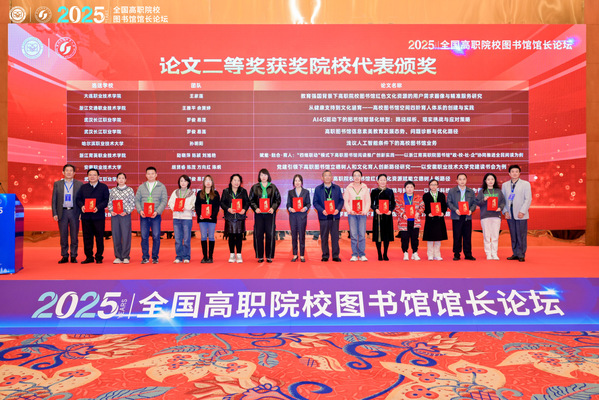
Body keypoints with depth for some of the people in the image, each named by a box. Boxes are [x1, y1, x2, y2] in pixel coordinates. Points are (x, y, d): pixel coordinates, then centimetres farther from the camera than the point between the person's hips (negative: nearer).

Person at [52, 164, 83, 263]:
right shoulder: (57, 184, 8)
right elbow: (54, 200, 7)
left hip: (74, 212, -1)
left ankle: (73, 256, 11)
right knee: (63, 236, 5)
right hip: (62, 212, 1)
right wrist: (54, 213, -1)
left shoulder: (79, 184, 5)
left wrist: (81, 213, -5)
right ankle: (64, 256, 13)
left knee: (74, 236, 3)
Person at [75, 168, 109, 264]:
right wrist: (81, 206, -11)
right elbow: (78, 199, 10)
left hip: (99, 216, -3)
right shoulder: (83, 187, 14)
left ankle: (99, 257, 10)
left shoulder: (103, 187, 4)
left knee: (99, 237, 1)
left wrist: (98, 207, -19)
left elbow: (106, 200, -4)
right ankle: (89, 257, 15)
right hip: (86, 216, 3)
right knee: (87, 237, 6)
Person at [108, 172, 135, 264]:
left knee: (126, 236, -4)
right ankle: (118, 257, 11)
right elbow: (110, 203, 12)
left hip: (125, 215, -2)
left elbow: (133, 204, 1)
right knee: (116, 236, 2)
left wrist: (126, 212, -11)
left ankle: (126, 257, 5)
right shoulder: (113, 190, 12)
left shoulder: (130, 190, 5)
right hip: (114, 215, 2)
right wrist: (111, 211, -5)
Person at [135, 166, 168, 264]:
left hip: (156, 216, -2)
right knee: (144, 237, 1)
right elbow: (137, 200, 10)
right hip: (143, 216, 2)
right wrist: (140, 210, -8)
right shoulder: (141, 187, 14)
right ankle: (145, 257, 10)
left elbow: (164, 201, 1)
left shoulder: (161, 187, 8)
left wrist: (157, 212, -12)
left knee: (156, 236, -4)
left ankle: (155, 257, 6)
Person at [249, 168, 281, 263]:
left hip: (270, 213, 0)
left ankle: (269, 256, 6)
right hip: (259, 214, 1)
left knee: (270, 235, -3)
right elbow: (251, 200, 8)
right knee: (258, 235, -1)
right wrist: (255, 208, -9)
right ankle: (260, 256, 7)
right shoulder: (255, 187, 10)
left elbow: (278, 199, 7)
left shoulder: (273, 187, 8)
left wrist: (273, 208, -9)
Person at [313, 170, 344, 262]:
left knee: (335, 236, 2)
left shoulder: (337, 188, 10)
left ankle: (335, 255, 10)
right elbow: (315, 202, 2)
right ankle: (325, 255, 13)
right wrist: (322, 210, -13)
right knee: (324, 237, 3)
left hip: (335, 216, 1)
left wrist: (338, 209, -11)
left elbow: (341, 200, 7)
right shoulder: (318, 189, 6)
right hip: (323, 216, -1)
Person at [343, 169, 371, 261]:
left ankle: (362, 255, 5)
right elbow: (345, 201, 4)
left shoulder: (365, 188, 10)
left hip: (362, 214, 0)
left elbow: (368, 201, 7)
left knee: (362, 235, -2)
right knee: (353, 235, -2)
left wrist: (365, 211, -8)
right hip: (352, 214, 0)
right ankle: (354, 255, 4)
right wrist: (350, 210, -11)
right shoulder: (348, 188, 8)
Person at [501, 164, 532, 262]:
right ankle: (515, 254, 14)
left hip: (521, 215, -3)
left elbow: (528, 199, -2)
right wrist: (505, 211, 0)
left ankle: (521, 255, 5)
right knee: (513, 235, 6)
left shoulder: (525, 184, 4)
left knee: (521, 236, -3)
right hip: (510, 215, 3)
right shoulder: (505, 185, 13)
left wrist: (522, 211, -11)